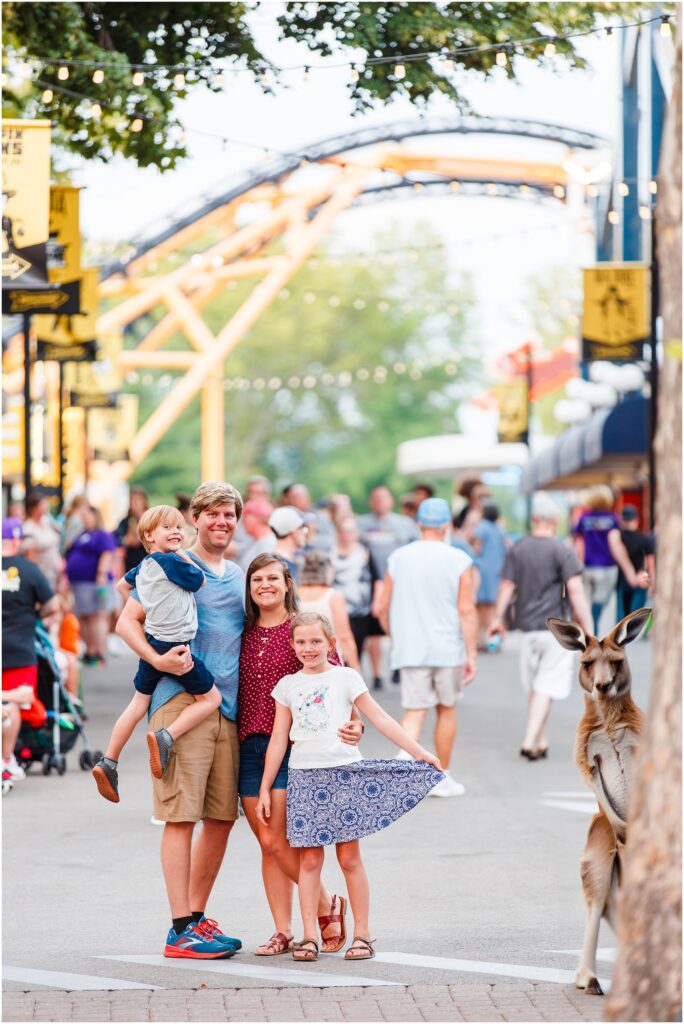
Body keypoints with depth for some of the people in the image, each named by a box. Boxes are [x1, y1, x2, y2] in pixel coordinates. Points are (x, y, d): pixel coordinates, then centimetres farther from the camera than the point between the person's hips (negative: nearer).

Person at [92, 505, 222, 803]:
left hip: (151, 643, 8)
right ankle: (166, 737, -14)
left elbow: (122, 586, 27)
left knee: (139, 704, 17)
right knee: (210, 698, 3)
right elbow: (200, 581, -3)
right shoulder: (171, 561, -15)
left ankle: (108, 763, 15)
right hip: (175, 645, -8)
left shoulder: (143, 566, 10)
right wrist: (184, 555, 6)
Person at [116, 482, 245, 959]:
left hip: (230, 706, 7)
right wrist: (158, 659, -20)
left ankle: (197, 915, 20)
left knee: (223, 816, 8)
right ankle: (180, 930, -9)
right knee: (181, 816, -8)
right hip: (182, 700, -7)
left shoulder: (240, 577, 19)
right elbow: (128, 621, -3)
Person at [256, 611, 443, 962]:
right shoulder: (288, 686, 11)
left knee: (349, 857, 0)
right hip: (303, 775, 2)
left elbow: (380, 719, 5)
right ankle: (309, 936, -1)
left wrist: (419, 752, 1)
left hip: (344, 771, -2)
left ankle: (362, 934, 5)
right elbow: (278, 740, 13)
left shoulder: (345, 677, 4)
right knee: (309, 858, -1)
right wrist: (264, 789, 11)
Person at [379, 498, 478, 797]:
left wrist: (395, 638, 22)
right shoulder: (458, 561, -6)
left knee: (413, 713, -1)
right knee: (446, 710, 15)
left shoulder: (398, 558, 1)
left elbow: (383, 608, 5)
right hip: (448, 649, -1)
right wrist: (472, 654, -7)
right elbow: (467, 611, -10)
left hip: (410, 649, 1)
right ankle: (442, 778, 24)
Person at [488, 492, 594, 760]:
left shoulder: (517, 549, 3)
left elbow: (506, 587, 5)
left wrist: (497, 619, 19)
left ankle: (541, 742, 21)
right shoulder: (562, 552, -9)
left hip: (527, 627, 4)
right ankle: (530, 742, -12)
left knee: (535, 687, 15)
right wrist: (588, 630, -10)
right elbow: (575, 591, -14)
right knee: (546, 687, -3)